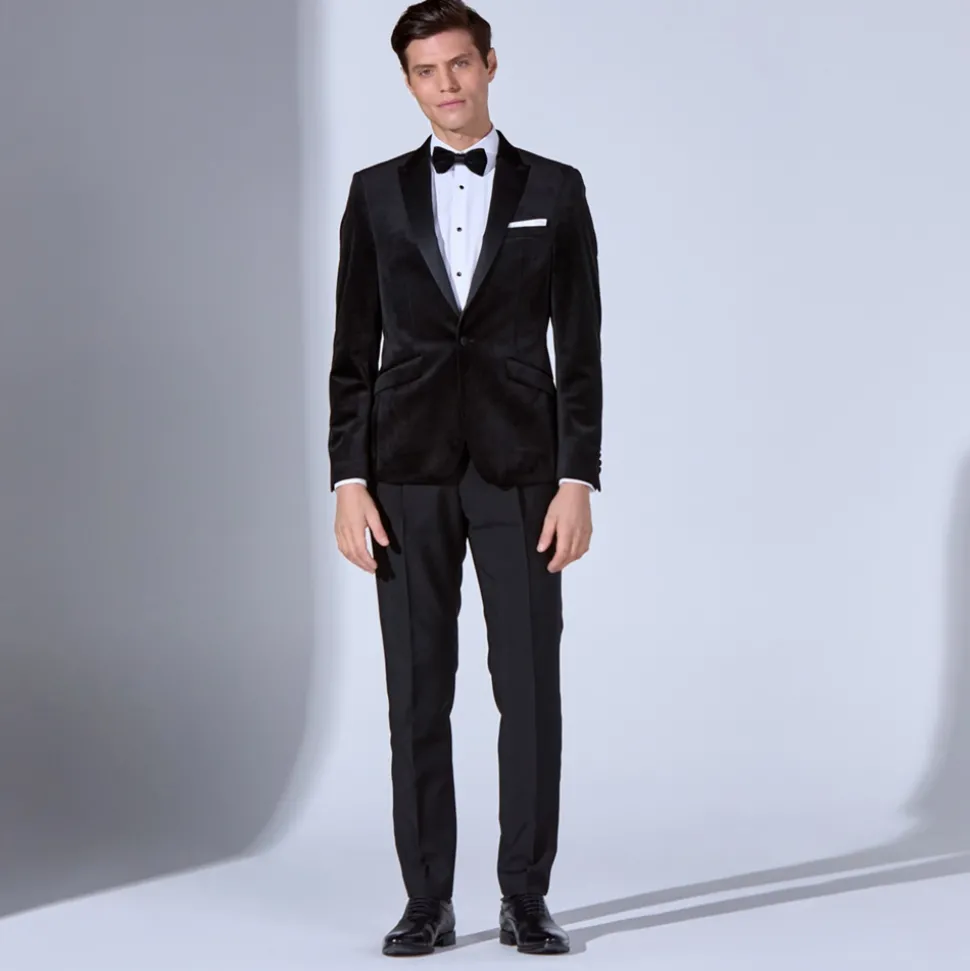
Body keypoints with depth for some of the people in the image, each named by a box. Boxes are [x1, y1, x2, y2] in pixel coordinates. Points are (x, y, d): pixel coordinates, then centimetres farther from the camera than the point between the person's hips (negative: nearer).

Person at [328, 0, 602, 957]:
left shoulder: (554, 188, 4)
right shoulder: (377, 192, 7)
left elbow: (580, 348, 2)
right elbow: (353, 349, 5)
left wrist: (578, 481, -7)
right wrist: (348, 481, -4)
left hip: (519, 465, -1)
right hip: (408, 467, 1)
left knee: (530, 686, 0)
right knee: (417, 690, 3)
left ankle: (524, 898, 10)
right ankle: (427, 901, 11)